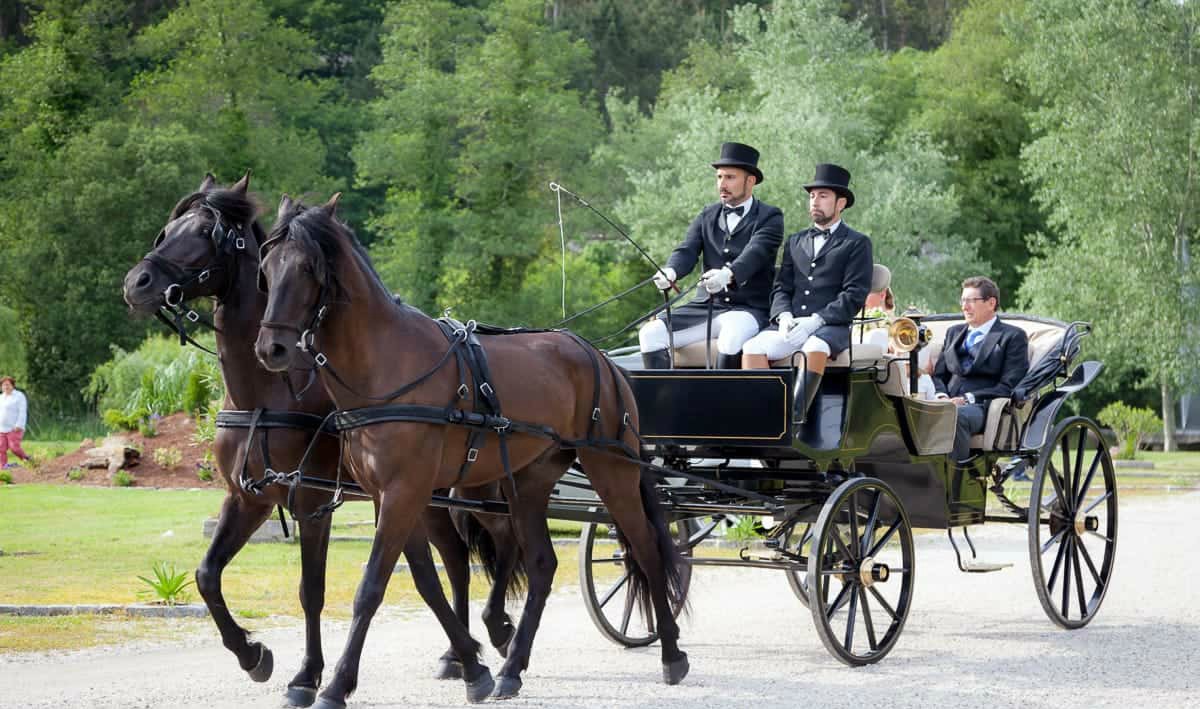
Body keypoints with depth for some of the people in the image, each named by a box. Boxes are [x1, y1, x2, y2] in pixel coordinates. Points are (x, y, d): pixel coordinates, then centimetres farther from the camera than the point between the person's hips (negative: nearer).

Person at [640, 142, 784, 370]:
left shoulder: (770, 218, 1)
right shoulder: (707, 216, 16)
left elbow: (755, 254, -18)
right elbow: (687, 250, 1)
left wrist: (728, 275, -40)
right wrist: (670, 272, -24)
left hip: (748, 309, -5)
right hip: (706, 307, 5)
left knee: (732, 334, -39)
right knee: (650, 333, -15)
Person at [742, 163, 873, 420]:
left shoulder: (857, 243, 9)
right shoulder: (795, 242, 25)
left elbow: (854, 295, -3)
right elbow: (781, 288, 17)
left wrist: (815, 321, -15)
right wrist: (785, 317, -6)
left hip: (831, 327, -5)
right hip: (792, 326, 5)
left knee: (814, 348, -39)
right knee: (753, 347, -25)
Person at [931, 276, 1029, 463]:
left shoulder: (1013, 336, 8)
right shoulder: (954, 332, 29)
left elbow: (1009, 386, -2)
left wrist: (967, 399, -13)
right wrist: (942, 396, -1)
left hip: (981, 406, -5)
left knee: (956, 416, -40)